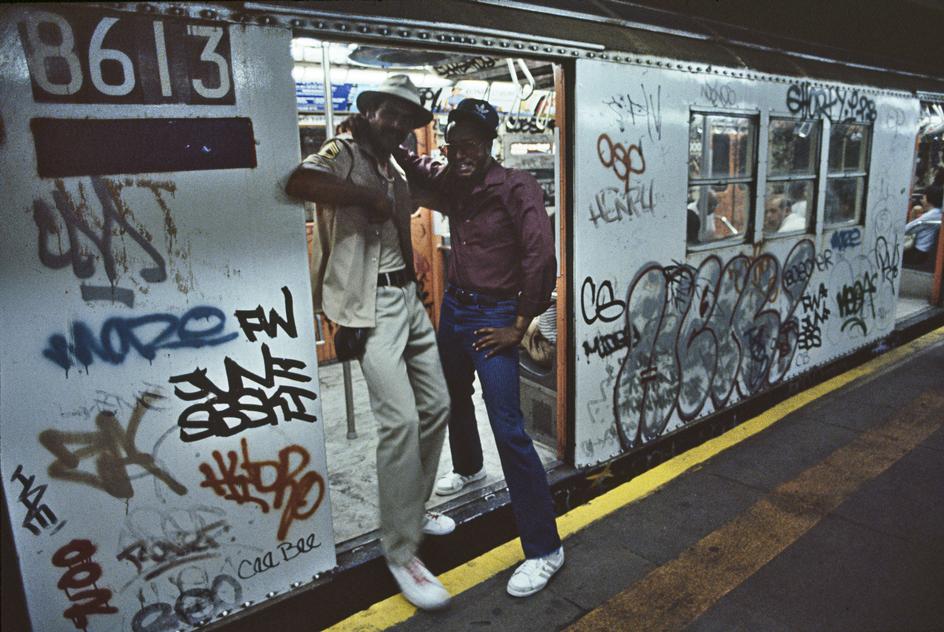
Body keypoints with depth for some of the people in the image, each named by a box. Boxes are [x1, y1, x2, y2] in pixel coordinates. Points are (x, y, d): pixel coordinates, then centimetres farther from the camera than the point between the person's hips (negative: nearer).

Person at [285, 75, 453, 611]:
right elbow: (298, 182, -26)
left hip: (408, 296, 9)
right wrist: (368, 195, -21)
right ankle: (402, 553, -1)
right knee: (401, 419, -15)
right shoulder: (343, 152, -6)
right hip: (372, 305, -9)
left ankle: (414, 508, 33)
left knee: (437, 406, 13)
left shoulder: (392, 169, 20)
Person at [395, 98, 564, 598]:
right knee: (454, 396, 26)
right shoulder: (453, 184, 4)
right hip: (453, 306, 8)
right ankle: (468, 468, 57)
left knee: (509, 429, -11)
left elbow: (541, 259, -21)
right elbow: (412, 168, 20)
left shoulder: (516, 188, -15)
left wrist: (520, 327, -17)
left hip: (492, 316, -7)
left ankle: (544, 549, 0)